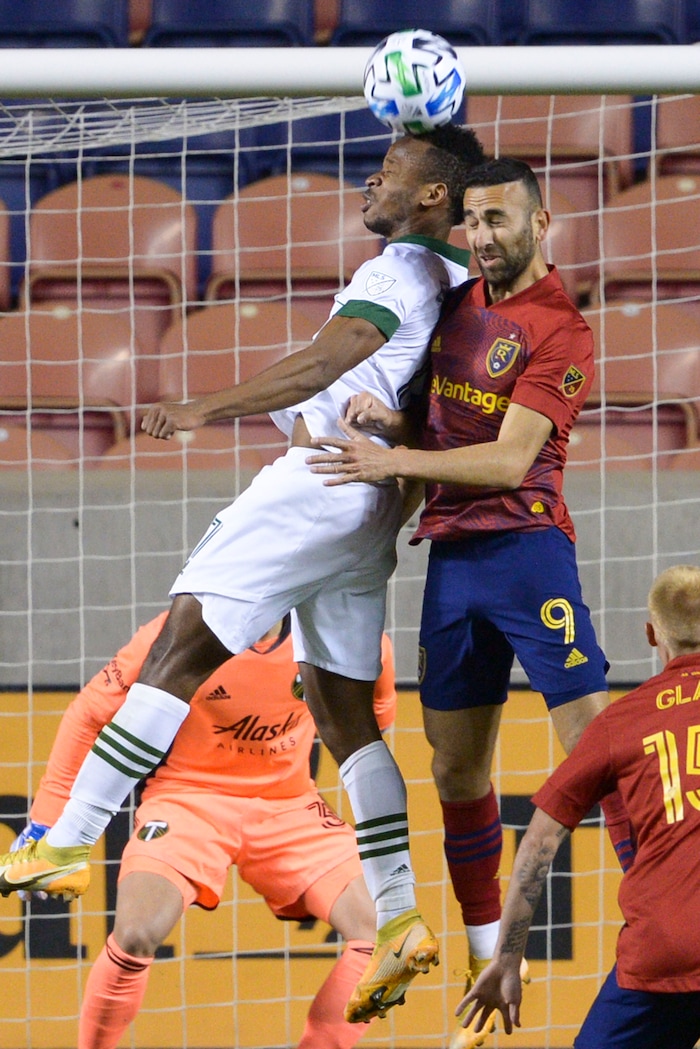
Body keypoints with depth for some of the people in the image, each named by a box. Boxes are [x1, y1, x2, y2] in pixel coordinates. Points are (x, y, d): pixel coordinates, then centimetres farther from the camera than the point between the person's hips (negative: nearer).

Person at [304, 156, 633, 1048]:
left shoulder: (562, 332, -9)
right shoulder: (458, 304, 13)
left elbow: (510, 459, -18)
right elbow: (428, 422, 23)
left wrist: (395, 462, -25)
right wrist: (385, 416, 0)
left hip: (525, 547, -7)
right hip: (449, 554, 7)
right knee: (457, 767, 9)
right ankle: (486, 955, 18)